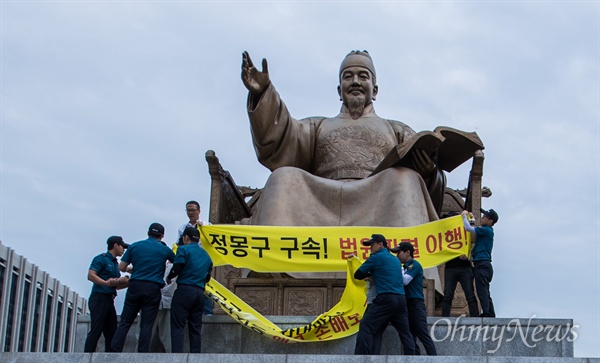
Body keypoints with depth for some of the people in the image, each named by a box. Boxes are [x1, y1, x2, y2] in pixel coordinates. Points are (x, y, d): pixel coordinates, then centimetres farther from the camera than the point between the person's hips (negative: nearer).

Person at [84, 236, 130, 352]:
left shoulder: (115, 263, 21)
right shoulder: (101, 258, -4)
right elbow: (90, 275, -16)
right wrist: (106, 283, -27)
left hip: (109, 300, 9)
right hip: (99, 298, -9)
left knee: (111, 333, 6)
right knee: (95, 331, -13)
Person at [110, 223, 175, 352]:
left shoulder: (134, 246, 6)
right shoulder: (164, 250, 4)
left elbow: (121, 267, 7)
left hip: (135, 287, 1)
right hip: (153, 289, -1)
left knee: (125, 322, 5)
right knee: (146, 325, 0)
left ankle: (114, 351, -1)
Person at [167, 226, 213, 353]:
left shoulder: (184, 249, 0)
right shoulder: (206, 255, 19)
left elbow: (177, 268, -10)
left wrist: (169, 277, 8)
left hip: (184, 290, -6)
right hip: (200, 293, 6)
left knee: (177, 326, -7)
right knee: (195, 328, 8)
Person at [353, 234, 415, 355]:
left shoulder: (376, 257, 3)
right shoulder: (395, 259, 24)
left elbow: (358, 275, 7)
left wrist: (369, 274, 24)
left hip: (386, 299, -7)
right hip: (401, 300, 7)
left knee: (366, 327, -10)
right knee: (405, 332, 13)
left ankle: (361, 355, -21)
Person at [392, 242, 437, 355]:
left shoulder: (415, 265, -6)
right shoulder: (406, 267, 19)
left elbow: (405, 281, -18)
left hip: (416, 304, -9)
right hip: (408, 304, 9)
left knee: (423, 335, -12)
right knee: (411, 337, 7)